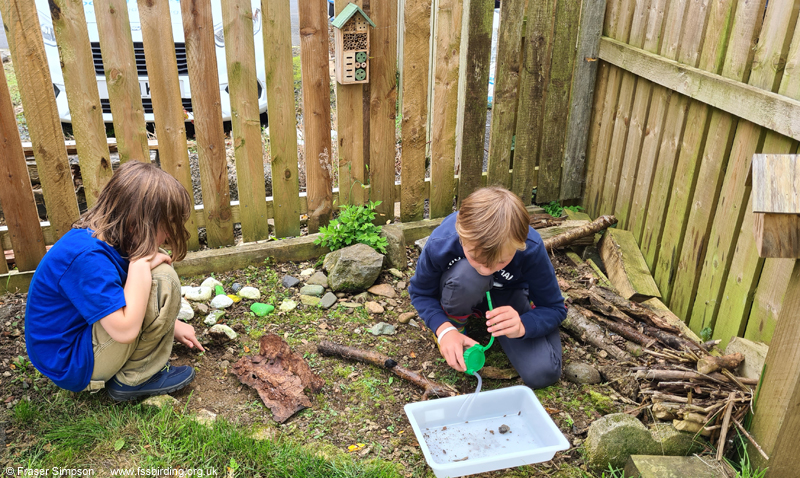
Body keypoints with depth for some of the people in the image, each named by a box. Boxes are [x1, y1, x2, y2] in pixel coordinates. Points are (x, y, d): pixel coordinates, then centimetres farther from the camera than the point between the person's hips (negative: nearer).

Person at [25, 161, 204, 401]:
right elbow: (125, 330, -34)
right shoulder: (87, 257, -31)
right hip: (72, 367, -10)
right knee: (162, 279, -23)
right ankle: (134, 380, -7)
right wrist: (140, 265, -28)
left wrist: (171, 324, 17)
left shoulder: (97, 236, -2)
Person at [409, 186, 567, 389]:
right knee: (467, 275, -39)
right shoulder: (440, 244, -34)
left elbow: (554, 309, -21)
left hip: (508, 297, 1)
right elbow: (420, 292, -16)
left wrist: (521, 326, -43)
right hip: (461, 292, -1)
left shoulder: (532, 249, -34)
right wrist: (445, 329, -34)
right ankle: (455, 323, -6)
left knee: (542, 374, -19)